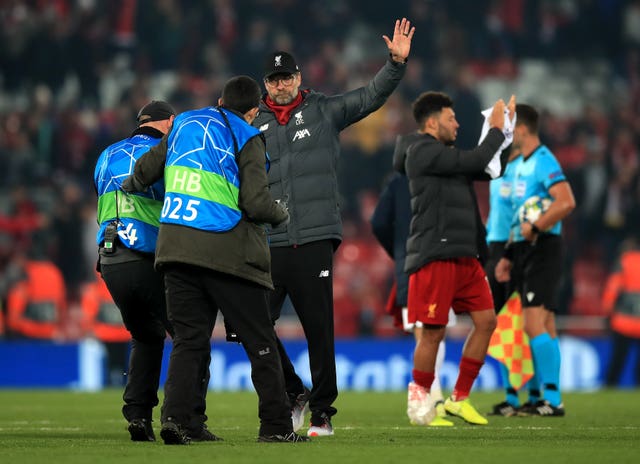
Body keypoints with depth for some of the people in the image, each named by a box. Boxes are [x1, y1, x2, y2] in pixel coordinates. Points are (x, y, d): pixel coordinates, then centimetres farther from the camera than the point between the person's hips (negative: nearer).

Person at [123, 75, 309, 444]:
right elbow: (257, 203, -11)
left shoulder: (184, 126, 14)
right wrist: (283, 214, 9)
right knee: (260, 342, 4)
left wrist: (130, 186, 44)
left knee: (190, 338, 8)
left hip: (176, 247, 5)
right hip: (226, 251, -5)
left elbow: (145, 170, 21)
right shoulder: (247, 140, -2)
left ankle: (179, 417, -7)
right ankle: (276, 425, 5)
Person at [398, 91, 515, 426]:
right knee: (433, 332, -5)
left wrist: (505, 129, 16)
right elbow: (475, 162, -17)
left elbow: (489, 168, 26)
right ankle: (420, 401, 9)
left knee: (486, 320, 3)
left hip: (464, 255, 9)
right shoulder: (423, 152, -9)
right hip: (435, 256, -9)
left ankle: (459, 399, 11)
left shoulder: (446, 154, 21)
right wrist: (496, 129, -3)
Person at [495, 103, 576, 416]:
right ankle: (547, 400, 11)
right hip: (524, 251, 9)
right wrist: (509, 256, 19)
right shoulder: (522, 165, 18)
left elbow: (566, 202, -26)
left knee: (534, 322, -14)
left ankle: (552, 399, -14)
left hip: (543, 250, -9)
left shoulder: (543, 162, -12)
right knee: (543, 327, 9)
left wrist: (534, 228, -22)